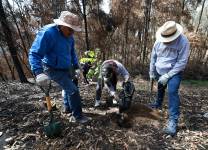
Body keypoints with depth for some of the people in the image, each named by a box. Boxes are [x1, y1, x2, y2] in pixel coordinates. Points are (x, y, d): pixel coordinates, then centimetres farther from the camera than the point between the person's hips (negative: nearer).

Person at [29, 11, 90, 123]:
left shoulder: (69, 36, 2)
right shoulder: (47, 33, -23)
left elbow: (72, 53, 15)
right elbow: (34, 53, -25)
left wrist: (76, 67, 11)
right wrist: (38, 72, -38)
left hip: (65, 69, 8)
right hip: (54, 69, -8)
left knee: (68, 88, 23)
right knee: (73, 90, -12)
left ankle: (68, 108, 48)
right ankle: (77, 116, 7)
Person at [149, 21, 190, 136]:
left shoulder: (183, 42, -22)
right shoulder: (159, 40, -10)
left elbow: (182, 62, -21)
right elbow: (153, 56, 1)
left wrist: (167, 76, -24)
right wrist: (152, 72, 3)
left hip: (174, 72, -4)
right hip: (160, 72, 5)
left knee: (172, 92, -20)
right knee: (160, 89, 22)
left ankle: (173, 120, -13)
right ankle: (158, 104, 48)